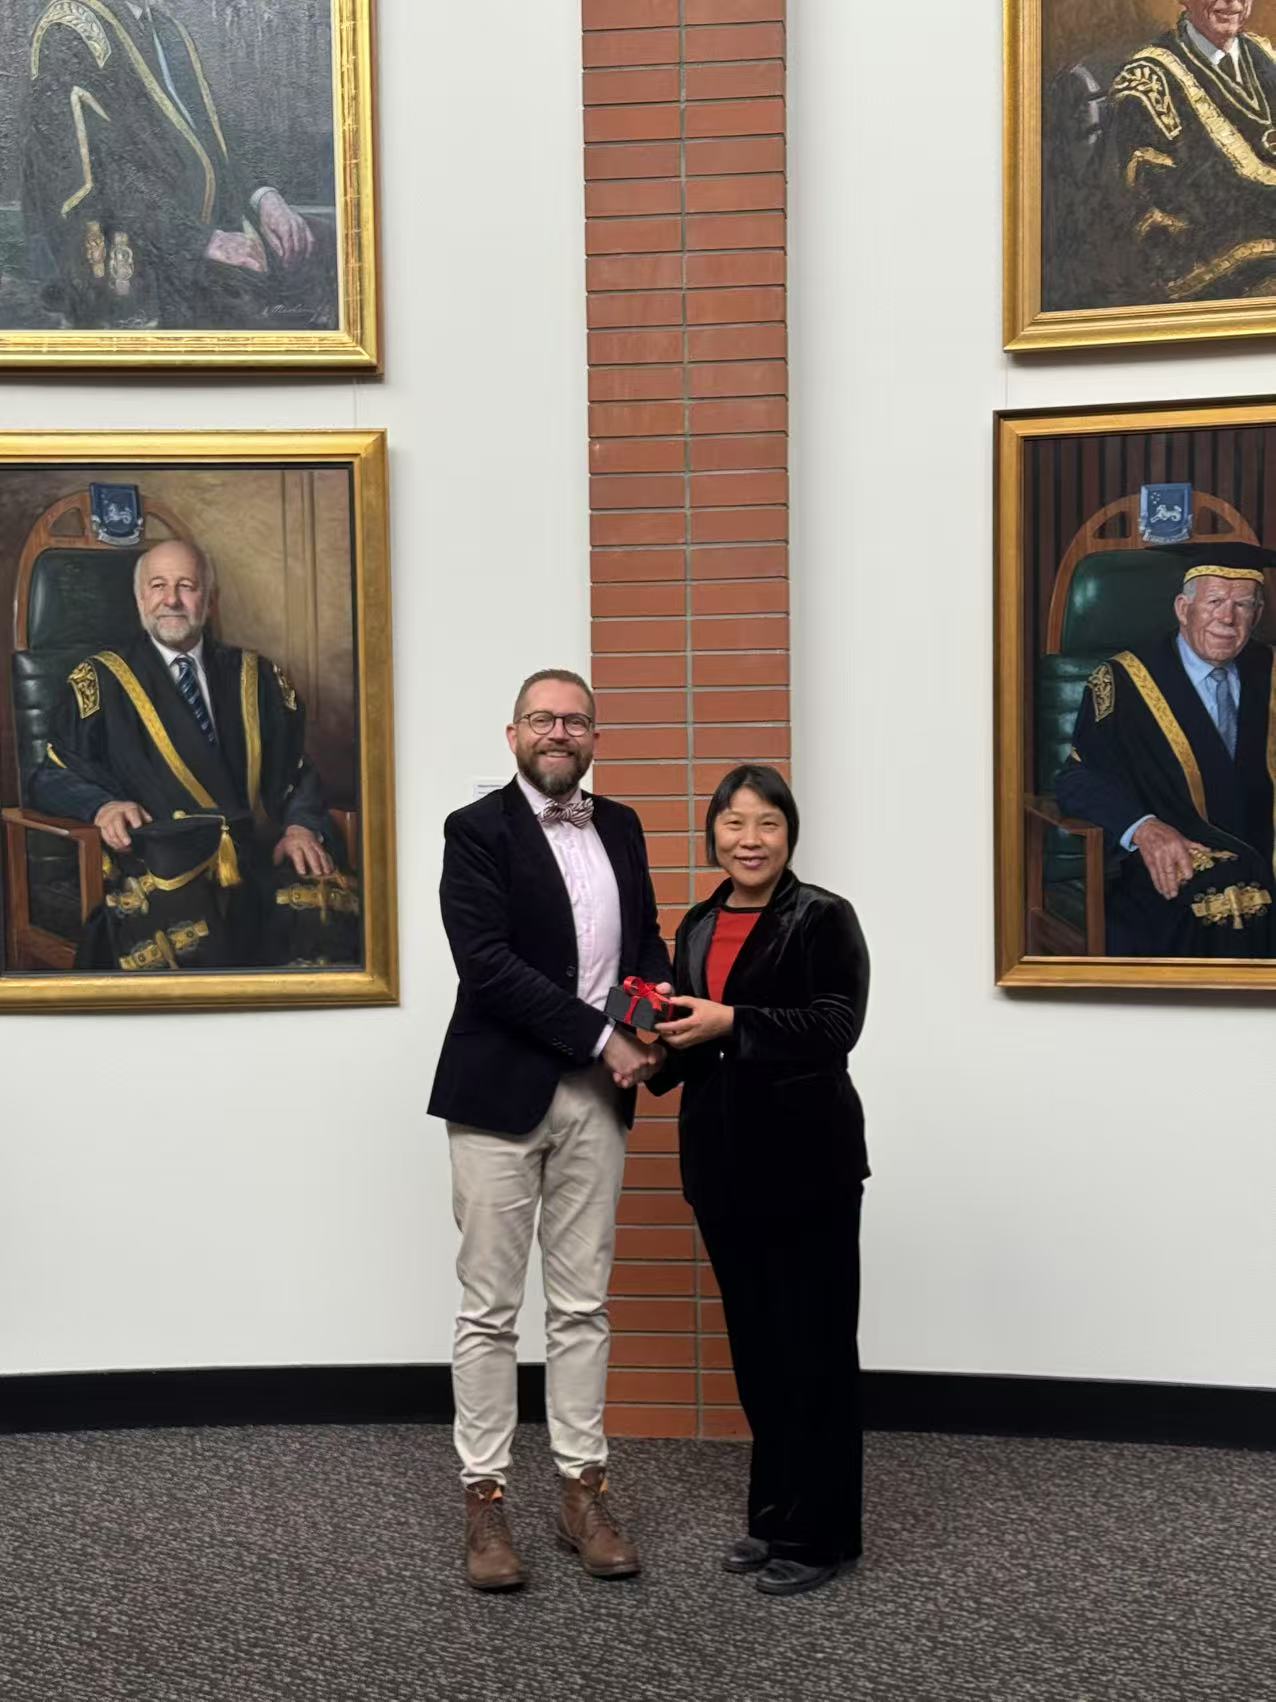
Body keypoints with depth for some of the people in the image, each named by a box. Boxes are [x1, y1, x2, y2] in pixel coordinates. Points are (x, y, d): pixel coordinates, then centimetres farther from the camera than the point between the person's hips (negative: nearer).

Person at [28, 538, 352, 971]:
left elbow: (298, 768, 20)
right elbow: (50, 776, 10)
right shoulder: (102, 679, 14)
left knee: (325, 902, -30)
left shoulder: (257, 677, 23)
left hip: (261, 853, 3)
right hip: (158, 858, -2)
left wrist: (302, 825, -2)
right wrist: (102, 805, -12)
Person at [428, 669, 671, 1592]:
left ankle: (584, 1490, 20)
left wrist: (661, 997, -4)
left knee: (583, 1304, 11)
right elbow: (488, 965, -16)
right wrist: (604, 1038, -17)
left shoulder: (621, 826, 11)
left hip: (597, 1097, 5)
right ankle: (485, 1499, 14)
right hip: (502, 1095, -5)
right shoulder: (477, 830, -7)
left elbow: (645, 936, 19)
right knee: (490, 1308, 3)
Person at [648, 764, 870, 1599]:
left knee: (812, 1347, 1)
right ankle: (773, 1515, 27)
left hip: (805, 1159, -6)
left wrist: (731, 1024, -24)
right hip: (724, 1158, 6)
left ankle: (819, 1533, 13)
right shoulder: (698, 926, 13)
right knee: (755, 1344, 14)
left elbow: (836, 1026, -18)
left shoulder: (823, 918, -7)